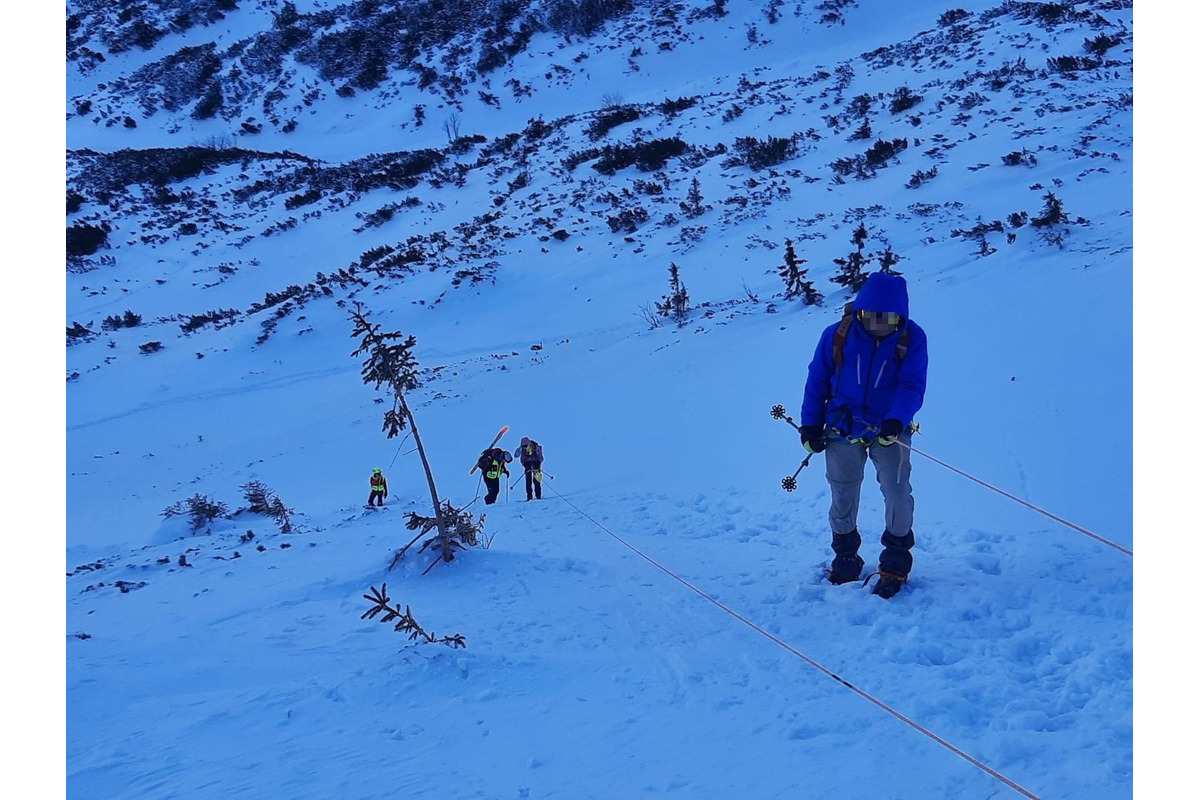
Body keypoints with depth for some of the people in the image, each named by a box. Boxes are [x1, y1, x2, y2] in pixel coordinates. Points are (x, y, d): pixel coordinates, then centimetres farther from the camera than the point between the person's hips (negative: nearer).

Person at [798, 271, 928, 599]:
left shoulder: (912, 338, -10)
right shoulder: (837, 335, -9)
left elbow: (912, 387, -16)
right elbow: (817, 380, 2)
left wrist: (896, 421, -33)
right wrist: (810, 425, 2)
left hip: (889, 431, -1)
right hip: (843, 429, 1)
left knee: (897, 493, -10)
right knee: (842, 497, 10)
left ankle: (896, 563, 11)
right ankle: (845, 558, 30)